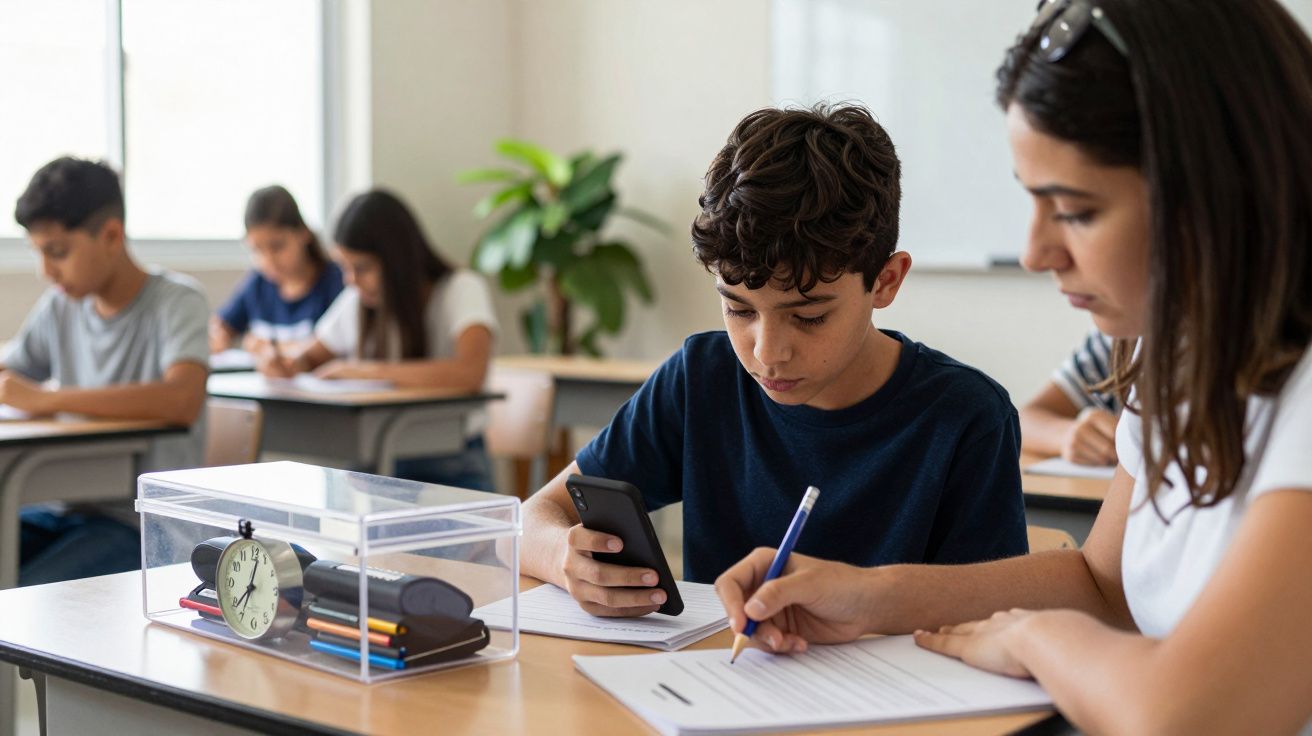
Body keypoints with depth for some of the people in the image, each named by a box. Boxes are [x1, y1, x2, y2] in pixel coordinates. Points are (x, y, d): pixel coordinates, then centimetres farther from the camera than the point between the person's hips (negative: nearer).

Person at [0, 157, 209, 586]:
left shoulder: (175, 302, -11)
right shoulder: (59, 307, 8)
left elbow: (183, 401, -29)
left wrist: (45, 399, -28)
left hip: (146, 524, -6)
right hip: (70, 509, 6)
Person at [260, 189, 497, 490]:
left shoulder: (461, 288, -12)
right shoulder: (356, 301, 5)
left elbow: (470, 372, -31)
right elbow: (314, 356, 22)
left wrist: (367, 370, -25)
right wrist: (291, 363, -4)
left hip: (452, 468, -4)